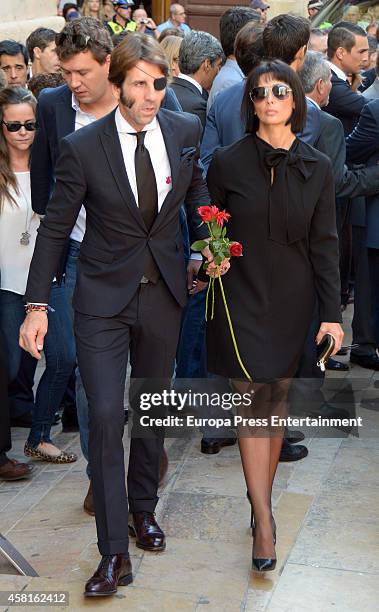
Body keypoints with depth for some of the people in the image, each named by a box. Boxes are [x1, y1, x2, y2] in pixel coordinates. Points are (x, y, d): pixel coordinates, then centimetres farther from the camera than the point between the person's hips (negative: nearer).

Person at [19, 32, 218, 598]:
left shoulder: (186, 131, -3)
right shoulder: (83, 146, -12)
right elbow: (55, 228, -7)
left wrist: (208, 243, -2)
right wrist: (37, 305, -10)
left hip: (164, 293, 3)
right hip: (104, 298, -3)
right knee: (105, 417, -7)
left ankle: (143, 509, 40)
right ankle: (114, 554, 3)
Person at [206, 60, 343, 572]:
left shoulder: (317, 168, 2)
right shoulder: (228, 162, -3)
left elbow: (324, 244, 2)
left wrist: (332, 314, -2)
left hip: (292, 300, 2)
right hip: (241, 297, -2)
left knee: (277, 399, 10)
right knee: (254, 404, -6)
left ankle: (263, 497, 25)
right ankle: (264, 521, -4)